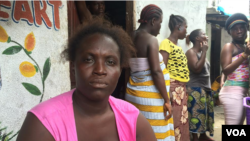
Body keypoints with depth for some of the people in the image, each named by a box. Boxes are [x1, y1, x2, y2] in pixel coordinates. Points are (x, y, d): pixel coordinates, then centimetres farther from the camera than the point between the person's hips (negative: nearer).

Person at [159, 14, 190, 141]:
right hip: (172, 88, -9)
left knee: (182, 121, 13)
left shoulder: (178, 46, 16)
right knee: (173, 121, -3)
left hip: (182, 88, 9)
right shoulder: (166, 43, -10)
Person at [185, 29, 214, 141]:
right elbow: (197, 69, -21)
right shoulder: (191, 52, -10)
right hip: (195, 89, -9)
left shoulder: (201, 52, 16)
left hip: (206, 88, 9)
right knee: (197, 114, -5)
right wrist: (204, 52, -15)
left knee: (205, 113, 12)